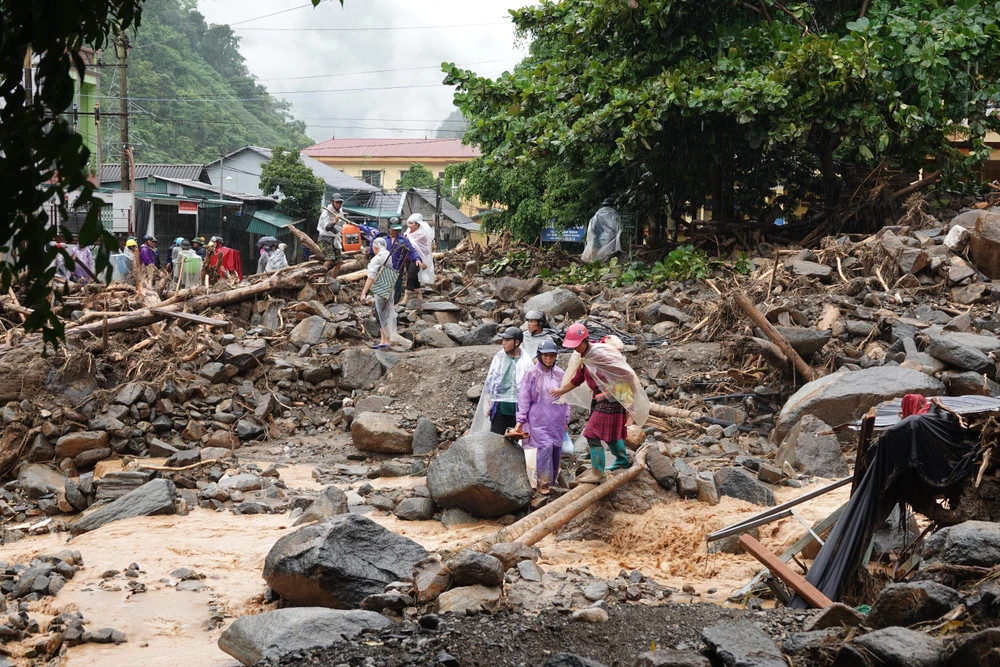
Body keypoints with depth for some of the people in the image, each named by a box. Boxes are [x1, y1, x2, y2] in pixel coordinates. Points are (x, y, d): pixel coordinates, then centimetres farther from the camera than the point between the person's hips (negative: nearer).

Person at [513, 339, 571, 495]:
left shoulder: (559, 374, 5)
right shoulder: (532, 374, -5)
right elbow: (524, 399, -3)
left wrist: (566, 420, 14)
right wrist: (520, 421, -5)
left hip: (557, 419, 4)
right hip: (539, 418, -4)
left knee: (556, 448, 5)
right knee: (545, 446, -16)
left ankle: (552, 481, 18)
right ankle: (543, 483, -10)